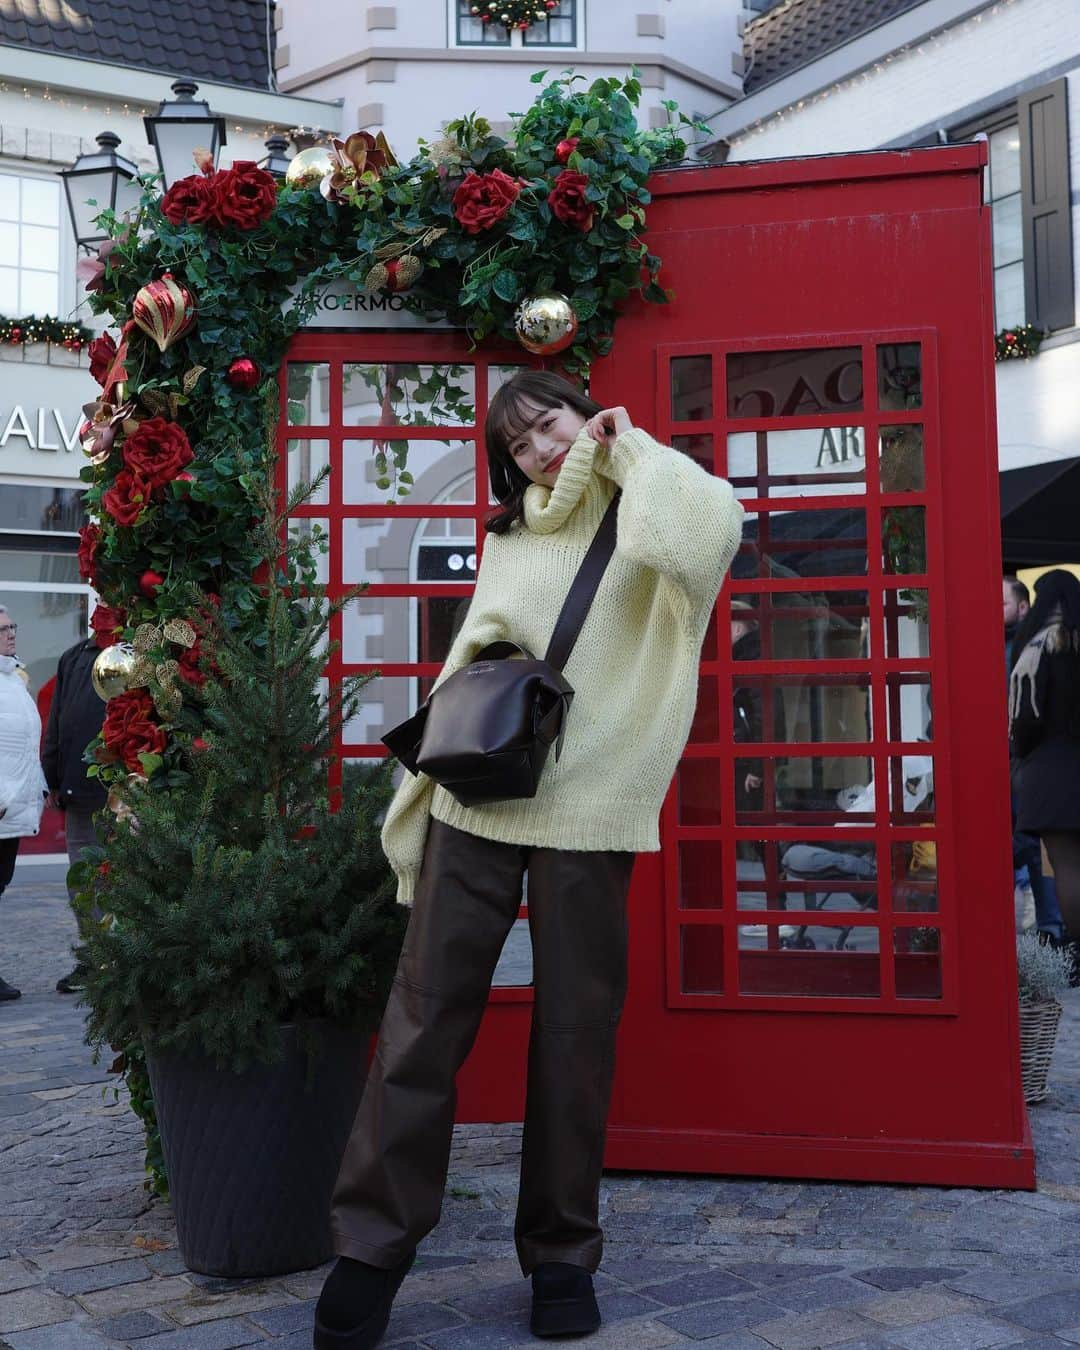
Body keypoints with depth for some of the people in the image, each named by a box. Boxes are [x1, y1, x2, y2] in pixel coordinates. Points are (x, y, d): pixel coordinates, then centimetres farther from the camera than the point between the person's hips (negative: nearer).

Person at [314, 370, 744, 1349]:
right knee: (427, 1015, 0)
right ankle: (374, 1242, 11)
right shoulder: (508, 540, 19)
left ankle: (563, 1253, 19)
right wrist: (428, 778, 14)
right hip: (477, 798, 4)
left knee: (576, 1030, 5)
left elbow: (710, 533, -20)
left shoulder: (642, 518, 5)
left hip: (588, 807, -3)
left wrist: (631, 449, -4)